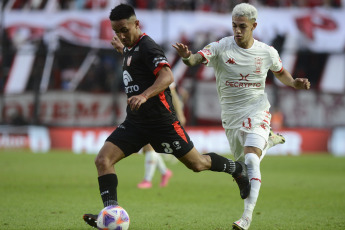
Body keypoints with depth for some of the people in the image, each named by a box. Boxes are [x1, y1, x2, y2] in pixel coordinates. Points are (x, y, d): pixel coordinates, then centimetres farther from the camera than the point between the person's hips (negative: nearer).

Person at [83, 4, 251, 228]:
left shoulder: (147, 46, -15)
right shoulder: (130, 49, 12)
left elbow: (167, 76, -32)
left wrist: (144, 95, -44)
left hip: (161, 121, -8)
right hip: (136, 122, 8)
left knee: (197, 164, 5)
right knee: (103, 159, -12)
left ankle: (237, 169, 33)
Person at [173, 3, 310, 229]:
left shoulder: (267, 52, -4)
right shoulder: (222, 47, -11)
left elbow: (281, 72, 15)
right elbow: (199, 57, -29)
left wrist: (295, 83, -5)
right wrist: (188, 57, -52)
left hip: (257, 111, -2)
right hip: (231, 114, 2)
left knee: (251, 160, -23)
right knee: (243, 165, 15)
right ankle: (268, 141, 47)